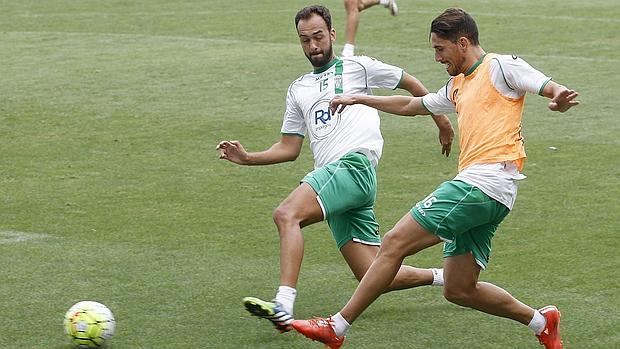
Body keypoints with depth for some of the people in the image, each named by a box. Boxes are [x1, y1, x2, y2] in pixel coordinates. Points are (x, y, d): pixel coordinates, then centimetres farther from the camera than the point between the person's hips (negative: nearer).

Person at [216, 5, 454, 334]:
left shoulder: (356, 67, 12)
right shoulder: (298, 90, 28)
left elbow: (410, 83, 21)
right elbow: (289, 148, 26)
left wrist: (441, 121, 23)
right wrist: (247, 158, 12)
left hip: (354, 164, -6)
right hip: (331, 176, 6)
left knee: (286, 214, -29)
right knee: (374, 278, -1)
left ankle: (283, 306, -40)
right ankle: (443, 276, 22)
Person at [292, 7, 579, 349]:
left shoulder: (500, 66, 1)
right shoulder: (457, 86, 27)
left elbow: (551, 87, -11)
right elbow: (412, 105, 41)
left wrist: (559, 98, -34)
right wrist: (361, 99, 46)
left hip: (485, 183, -9)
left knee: (394, 243, -11)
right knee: (458, 290, 8)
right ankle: (542, 321, 19)